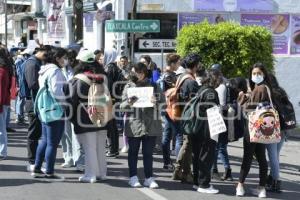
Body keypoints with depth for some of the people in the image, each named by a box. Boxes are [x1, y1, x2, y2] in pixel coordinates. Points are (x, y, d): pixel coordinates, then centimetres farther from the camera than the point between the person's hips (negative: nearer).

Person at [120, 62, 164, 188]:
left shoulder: (152, 86, 8)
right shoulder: (129, 86, 7)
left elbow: (161, 99, 2)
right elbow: (122, 106, 3)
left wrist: (156, 101, -20)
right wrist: (128, 103, -19)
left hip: (150, 124, 0)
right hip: (133, 124, 0)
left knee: (148, 153, 3)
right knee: (133, 152, 7)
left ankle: (149, 178, 9)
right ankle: (133, 177, 15)